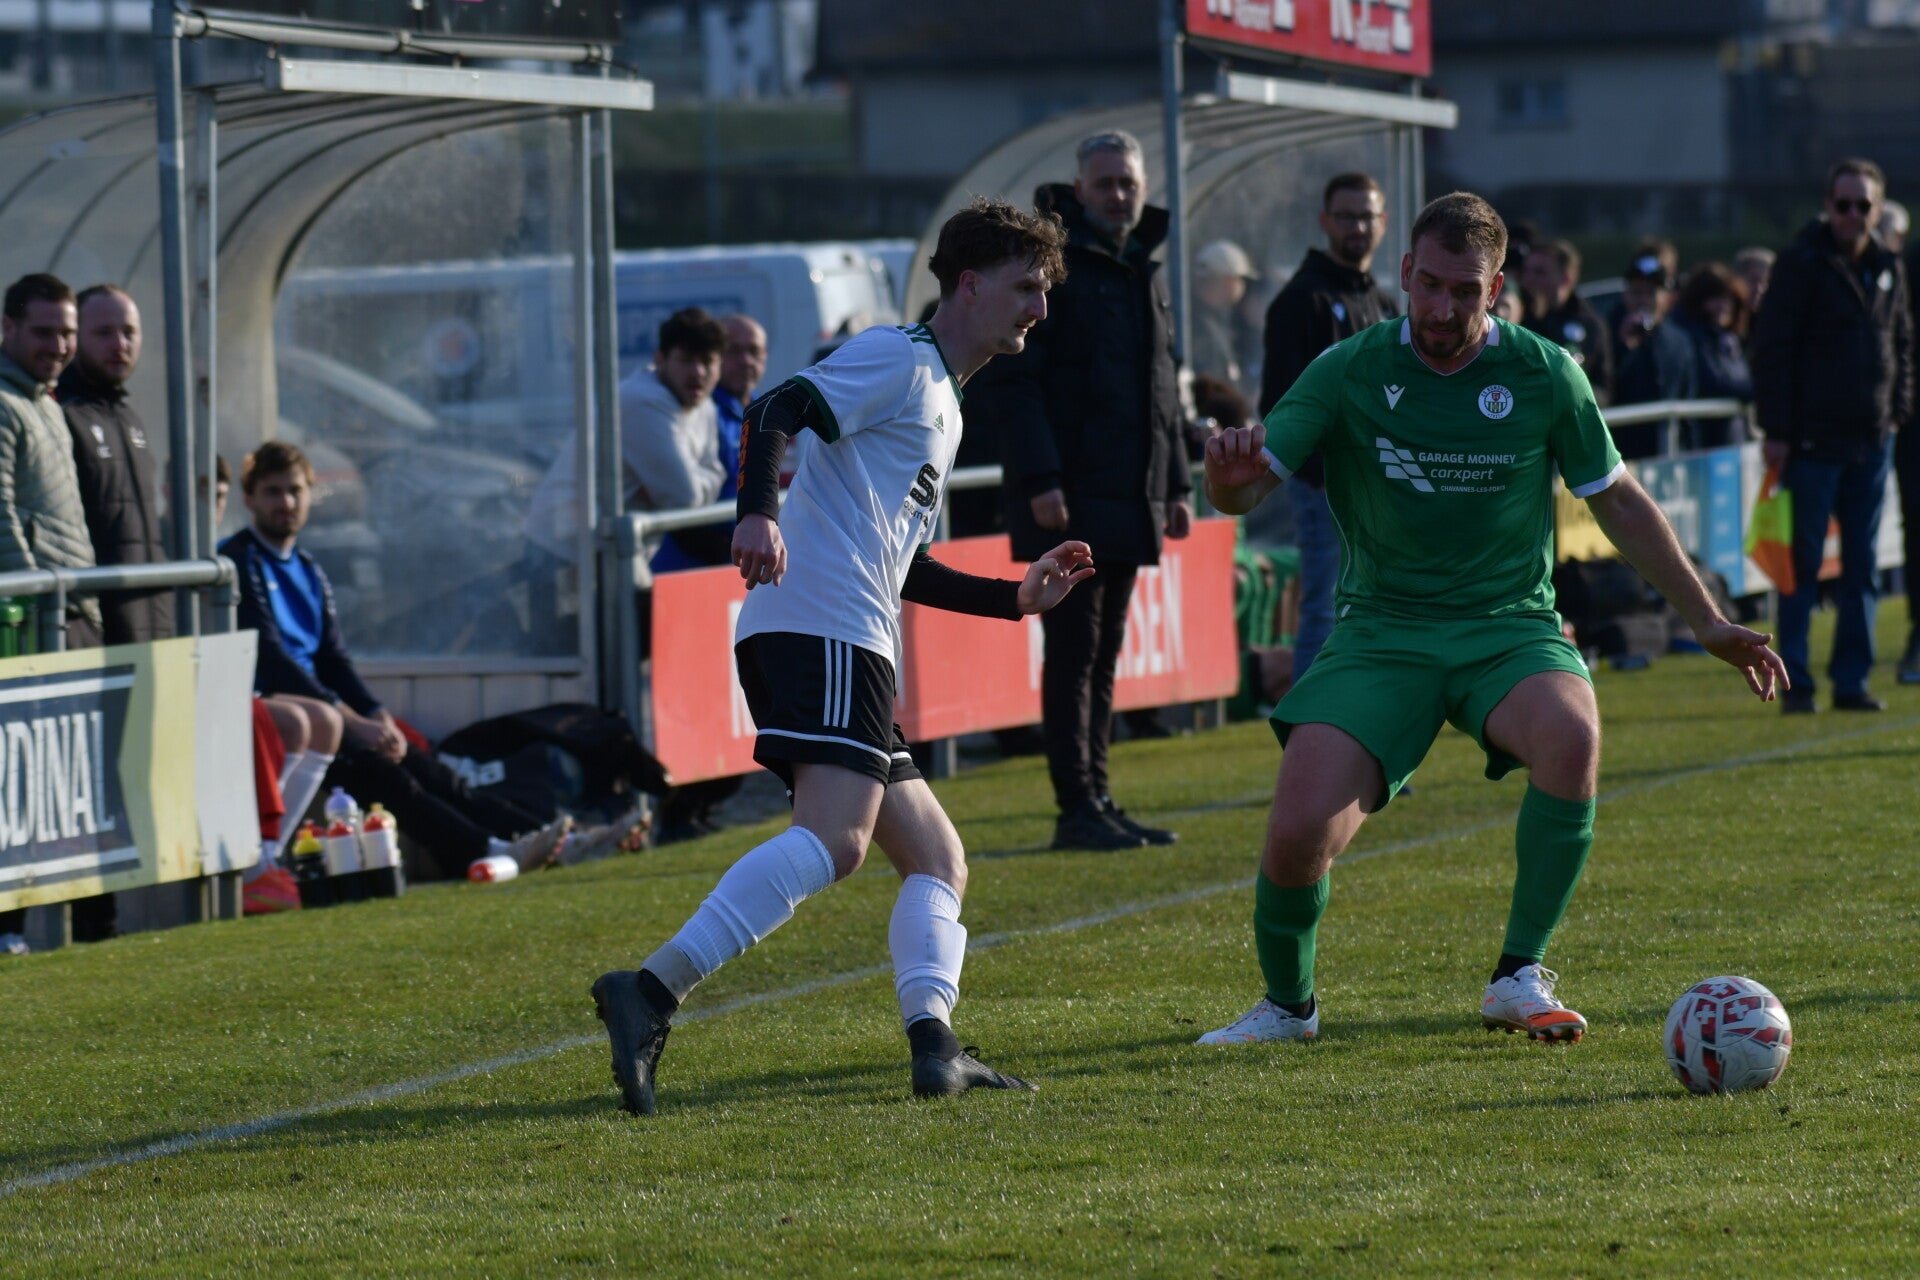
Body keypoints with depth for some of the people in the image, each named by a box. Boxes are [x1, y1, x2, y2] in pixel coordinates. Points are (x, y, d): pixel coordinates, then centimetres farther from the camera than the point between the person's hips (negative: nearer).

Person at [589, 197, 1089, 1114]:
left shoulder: (939, 401, 31)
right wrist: (759, 513, -32)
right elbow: (777, 411, -15)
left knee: (938, 862, 11)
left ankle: (934, 1043, -7)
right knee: (834, 839, -28)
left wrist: (1016, 597, 33)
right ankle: (652, 990, -40)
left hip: (846, 643, 11)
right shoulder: (899, 359, 2)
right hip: (821, 629, -11)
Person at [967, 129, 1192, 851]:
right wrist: (1039, 479, -22)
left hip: (1130, 495, 8)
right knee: (1074, 650, -7)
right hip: (1068, 497, -8)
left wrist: (1177, 483, 20)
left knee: (1103, 654, 12)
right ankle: (1076, 809, -6)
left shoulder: (1146, 274, 18)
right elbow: (1011, 379, -15)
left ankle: (1096, 799, 16)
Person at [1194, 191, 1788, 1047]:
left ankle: (1520, 977, -18)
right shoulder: (1350, 373, -3)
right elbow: (1246, 489, -6)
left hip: (1510, 626, 0)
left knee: (1571, 736, -35)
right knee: (1297, 838, -20)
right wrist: (1228, 474, -31)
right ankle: (1287, 1004, 12)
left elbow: (1618, 502, 11)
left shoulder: (1544, 375, -2)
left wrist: (1707, 624, 13)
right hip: (1380, 632, 0)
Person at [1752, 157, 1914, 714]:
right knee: (1803, 564, -3)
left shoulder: (1888, 269, 11)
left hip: (1871, 439, 6)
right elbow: (1772, 349, -9)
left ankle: (1852, 681, 12)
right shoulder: (1801, 264, -7)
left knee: (1861, 567, 7)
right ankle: (1795, 683, 1)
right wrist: (1776, 431, -13)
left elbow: (1902, 344, 22)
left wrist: (1897, 411, 9)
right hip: (1813, 440, -6)